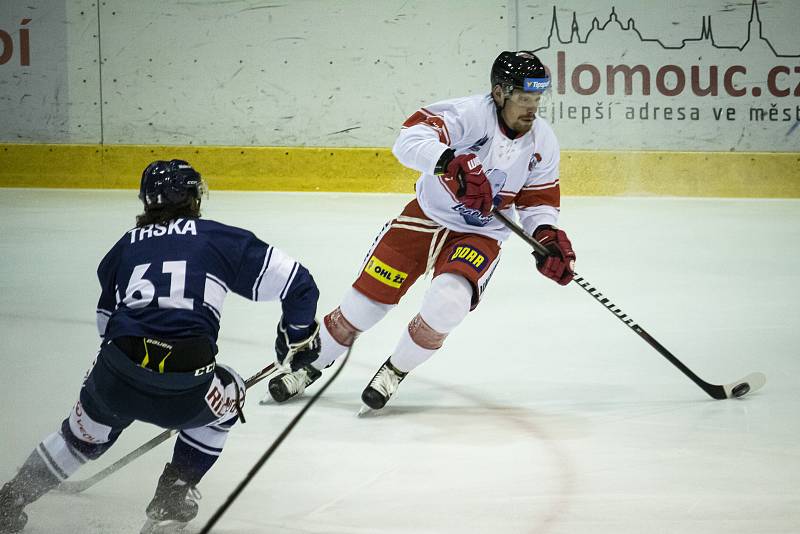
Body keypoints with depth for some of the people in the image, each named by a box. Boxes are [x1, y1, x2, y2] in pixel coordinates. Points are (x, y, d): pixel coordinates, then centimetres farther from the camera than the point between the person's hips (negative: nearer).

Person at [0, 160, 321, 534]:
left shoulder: (124, 247, 23)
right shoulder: (222, 239, 13)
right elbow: (298, 284, 13)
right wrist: (296, 337, 29)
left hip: (114, 380, 3)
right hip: (186, 391, -3)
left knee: (84, 436, 32)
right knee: (228, 396, 31)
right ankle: (172, 499, 28)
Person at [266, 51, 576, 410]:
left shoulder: (542, 141, -9)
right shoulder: (470, 114, -25)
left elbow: (538, 199, 5)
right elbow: (410, 139, -39)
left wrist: (547, 236, -16)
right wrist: (452, 161, -57)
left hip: (480, 235, 2)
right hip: (426, 216, -2)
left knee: (447, 302, -25)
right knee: (368, 296, 0)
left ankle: (395, 371, 1)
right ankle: (309, 365, 25)